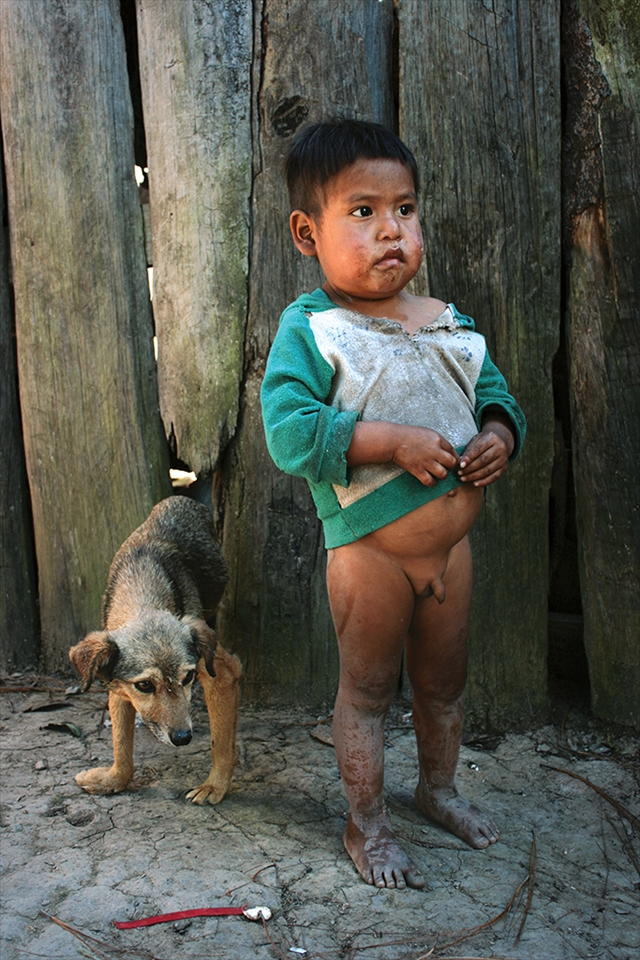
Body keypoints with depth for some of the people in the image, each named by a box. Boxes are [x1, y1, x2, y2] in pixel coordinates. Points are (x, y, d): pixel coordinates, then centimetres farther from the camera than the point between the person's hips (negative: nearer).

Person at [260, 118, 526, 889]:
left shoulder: (449, 323, 6)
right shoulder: (308, 328, -13)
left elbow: (496, 395, 15)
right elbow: (289, 432, -24)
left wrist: (499, 435, -8)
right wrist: (393, 441, -27)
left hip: (450, 543, 6)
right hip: (369, 551, -6)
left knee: (443, 680, 21)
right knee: (367, 689, 10)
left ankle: (438, 788, 46)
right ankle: (365, 823, 29)